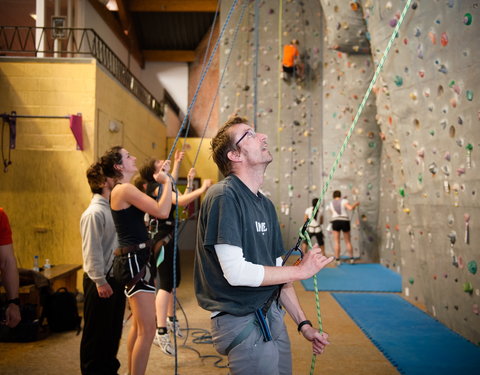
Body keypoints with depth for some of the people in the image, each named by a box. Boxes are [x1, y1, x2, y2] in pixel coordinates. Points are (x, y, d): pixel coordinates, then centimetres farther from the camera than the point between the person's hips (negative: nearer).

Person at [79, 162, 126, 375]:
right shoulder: (94, 213, -17)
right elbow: (91, 251, -20)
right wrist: (100, 282, -19)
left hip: (116, 278, 8)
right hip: (100, 281, -8)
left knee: (114, 329, 18)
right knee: (96, 331, 5)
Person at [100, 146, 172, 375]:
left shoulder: (123, 190, 16)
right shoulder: (125, 189, -15)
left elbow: (154, 208, 22)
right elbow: (162, 212, -24)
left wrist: (163, 178, 18)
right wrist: (166, 181, -10)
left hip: (135, 258, 11)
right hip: (134, 260, -11)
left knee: (138, 325, 20)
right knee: (147, 329, -9)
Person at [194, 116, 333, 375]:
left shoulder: (265, 204, 9)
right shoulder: (224, 196, -18)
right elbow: (235, 271, -24)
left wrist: (303, 323, 11)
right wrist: (301, 270, -14)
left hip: (272, 315, 8)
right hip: (242, 321, -8)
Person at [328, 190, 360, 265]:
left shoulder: (331, 204, 10)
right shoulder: (344, 201, 0)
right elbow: (351, 208, -15)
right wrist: (355, 204, 4)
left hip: (335, 222, 1)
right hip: (345, 222, -1)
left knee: (336, 242, 4)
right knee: (348, 241, 12)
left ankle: (337, 260, -2)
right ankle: (351, 258, 16)